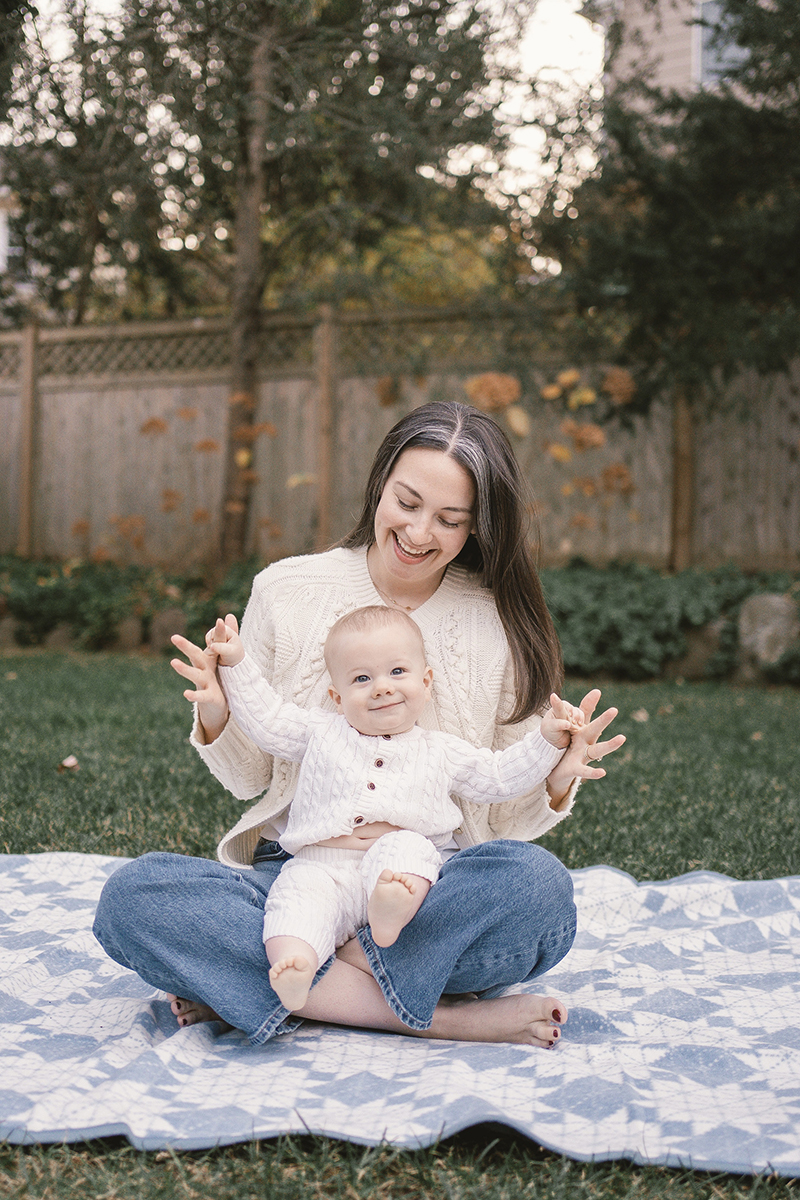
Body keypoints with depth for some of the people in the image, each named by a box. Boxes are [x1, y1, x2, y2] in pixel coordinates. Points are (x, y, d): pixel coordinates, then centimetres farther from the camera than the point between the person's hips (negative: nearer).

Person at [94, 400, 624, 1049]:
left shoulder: (502, 623, 2)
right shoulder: (286, 590, 2)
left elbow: (508, 815, 5)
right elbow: (249, 777, 9)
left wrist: (555, 781, -17)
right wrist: (216, 717, -12)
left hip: (435, 886, -1)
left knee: (538, 883, -33)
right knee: (131, 895, -26)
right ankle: (432, 1016, -23)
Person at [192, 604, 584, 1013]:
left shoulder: (440, 751, 20)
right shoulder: (321, 733, 19)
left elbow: (500, 776, 22)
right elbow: (265, 718, 21)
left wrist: (548, 738, 13)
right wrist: (236, 664, 15)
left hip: (406, 852, 0)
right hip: (322, 867, 0)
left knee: (406, 847, -32)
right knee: (300, 889, -31)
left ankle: (392, 911, -56)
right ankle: (293, 963, -52)